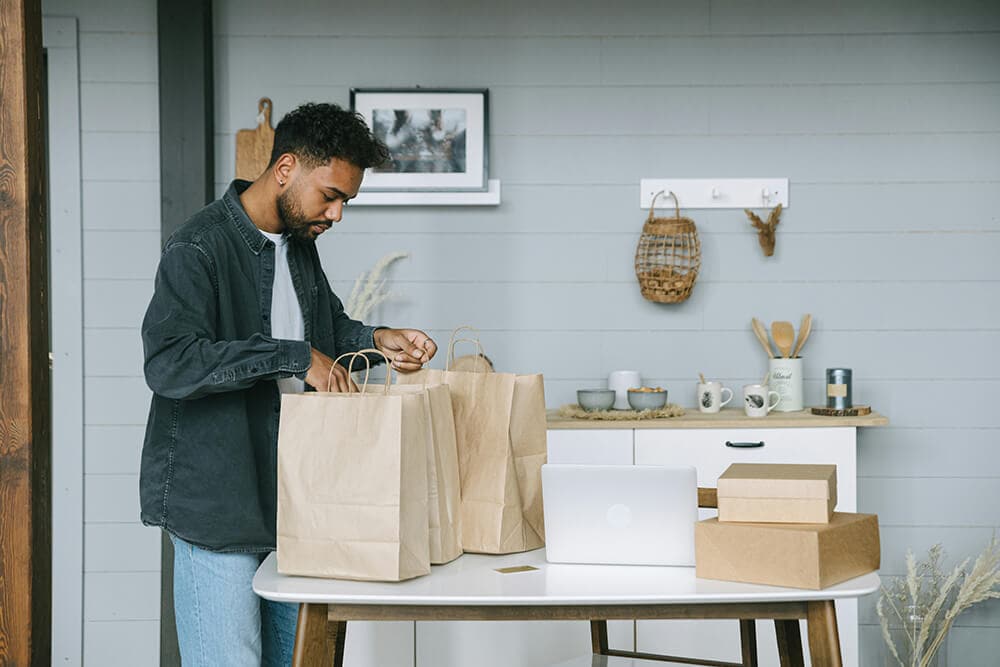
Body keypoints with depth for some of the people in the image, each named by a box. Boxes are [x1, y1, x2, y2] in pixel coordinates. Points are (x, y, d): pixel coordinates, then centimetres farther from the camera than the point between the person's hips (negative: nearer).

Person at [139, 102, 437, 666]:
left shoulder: (300, 244, 13)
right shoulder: (200, 250, -15)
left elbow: (328, 324, 30)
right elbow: (169, 363, -27)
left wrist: (375, 340, 8)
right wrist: (294, 357, -27)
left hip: (291, 500, 8)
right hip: (217, 509, -8)